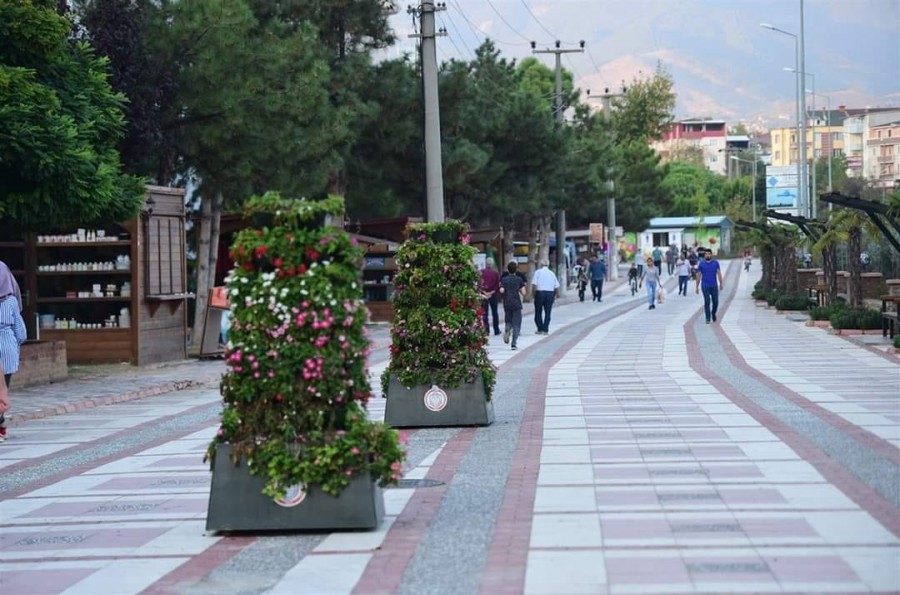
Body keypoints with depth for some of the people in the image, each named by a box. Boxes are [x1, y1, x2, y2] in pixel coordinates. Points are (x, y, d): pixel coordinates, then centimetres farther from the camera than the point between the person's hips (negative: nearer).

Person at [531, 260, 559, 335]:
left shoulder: (538, 272, -1)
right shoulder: (552, 273, 7)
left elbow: (534, 284, -12)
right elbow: (557, 286, 3)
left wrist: (535, 291, -1)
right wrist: (555, 295, 15)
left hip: (540, 292, -2)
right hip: (550, 293, 2)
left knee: (538, 312, 9)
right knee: (547, 313, 7)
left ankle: (540, 329, 6)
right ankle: (546, 330, 4)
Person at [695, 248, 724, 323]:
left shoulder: (716, 263, 4)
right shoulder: (701, 264, 3)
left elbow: (719, 274, 1)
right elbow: (698, 276, 6)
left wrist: (721, 283, -8)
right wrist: (697, 287, 5)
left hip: (714, 286, 1)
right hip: (705, 286, -1)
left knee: (715, 302, 2)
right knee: (707, 302, -7)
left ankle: (713, 313, 30)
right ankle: (708, 318, -2)